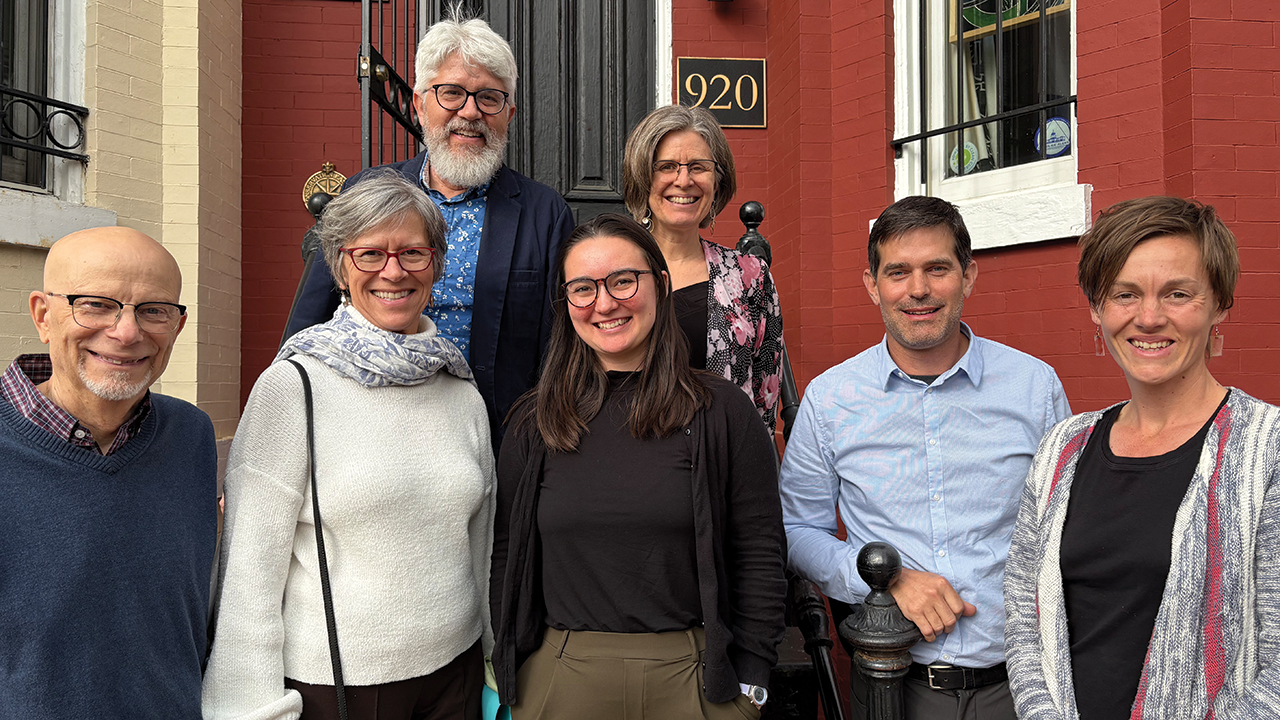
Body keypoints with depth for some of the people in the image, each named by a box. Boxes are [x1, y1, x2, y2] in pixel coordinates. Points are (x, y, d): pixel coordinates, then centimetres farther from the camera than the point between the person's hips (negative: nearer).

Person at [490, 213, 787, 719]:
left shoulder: (722, 412, -5)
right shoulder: (535, 423, 2)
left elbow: (759, 555, -4)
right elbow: (507, 557, 6)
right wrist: (512, 675, 4)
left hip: (693, 677, -1)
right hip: (559, 674, 2)